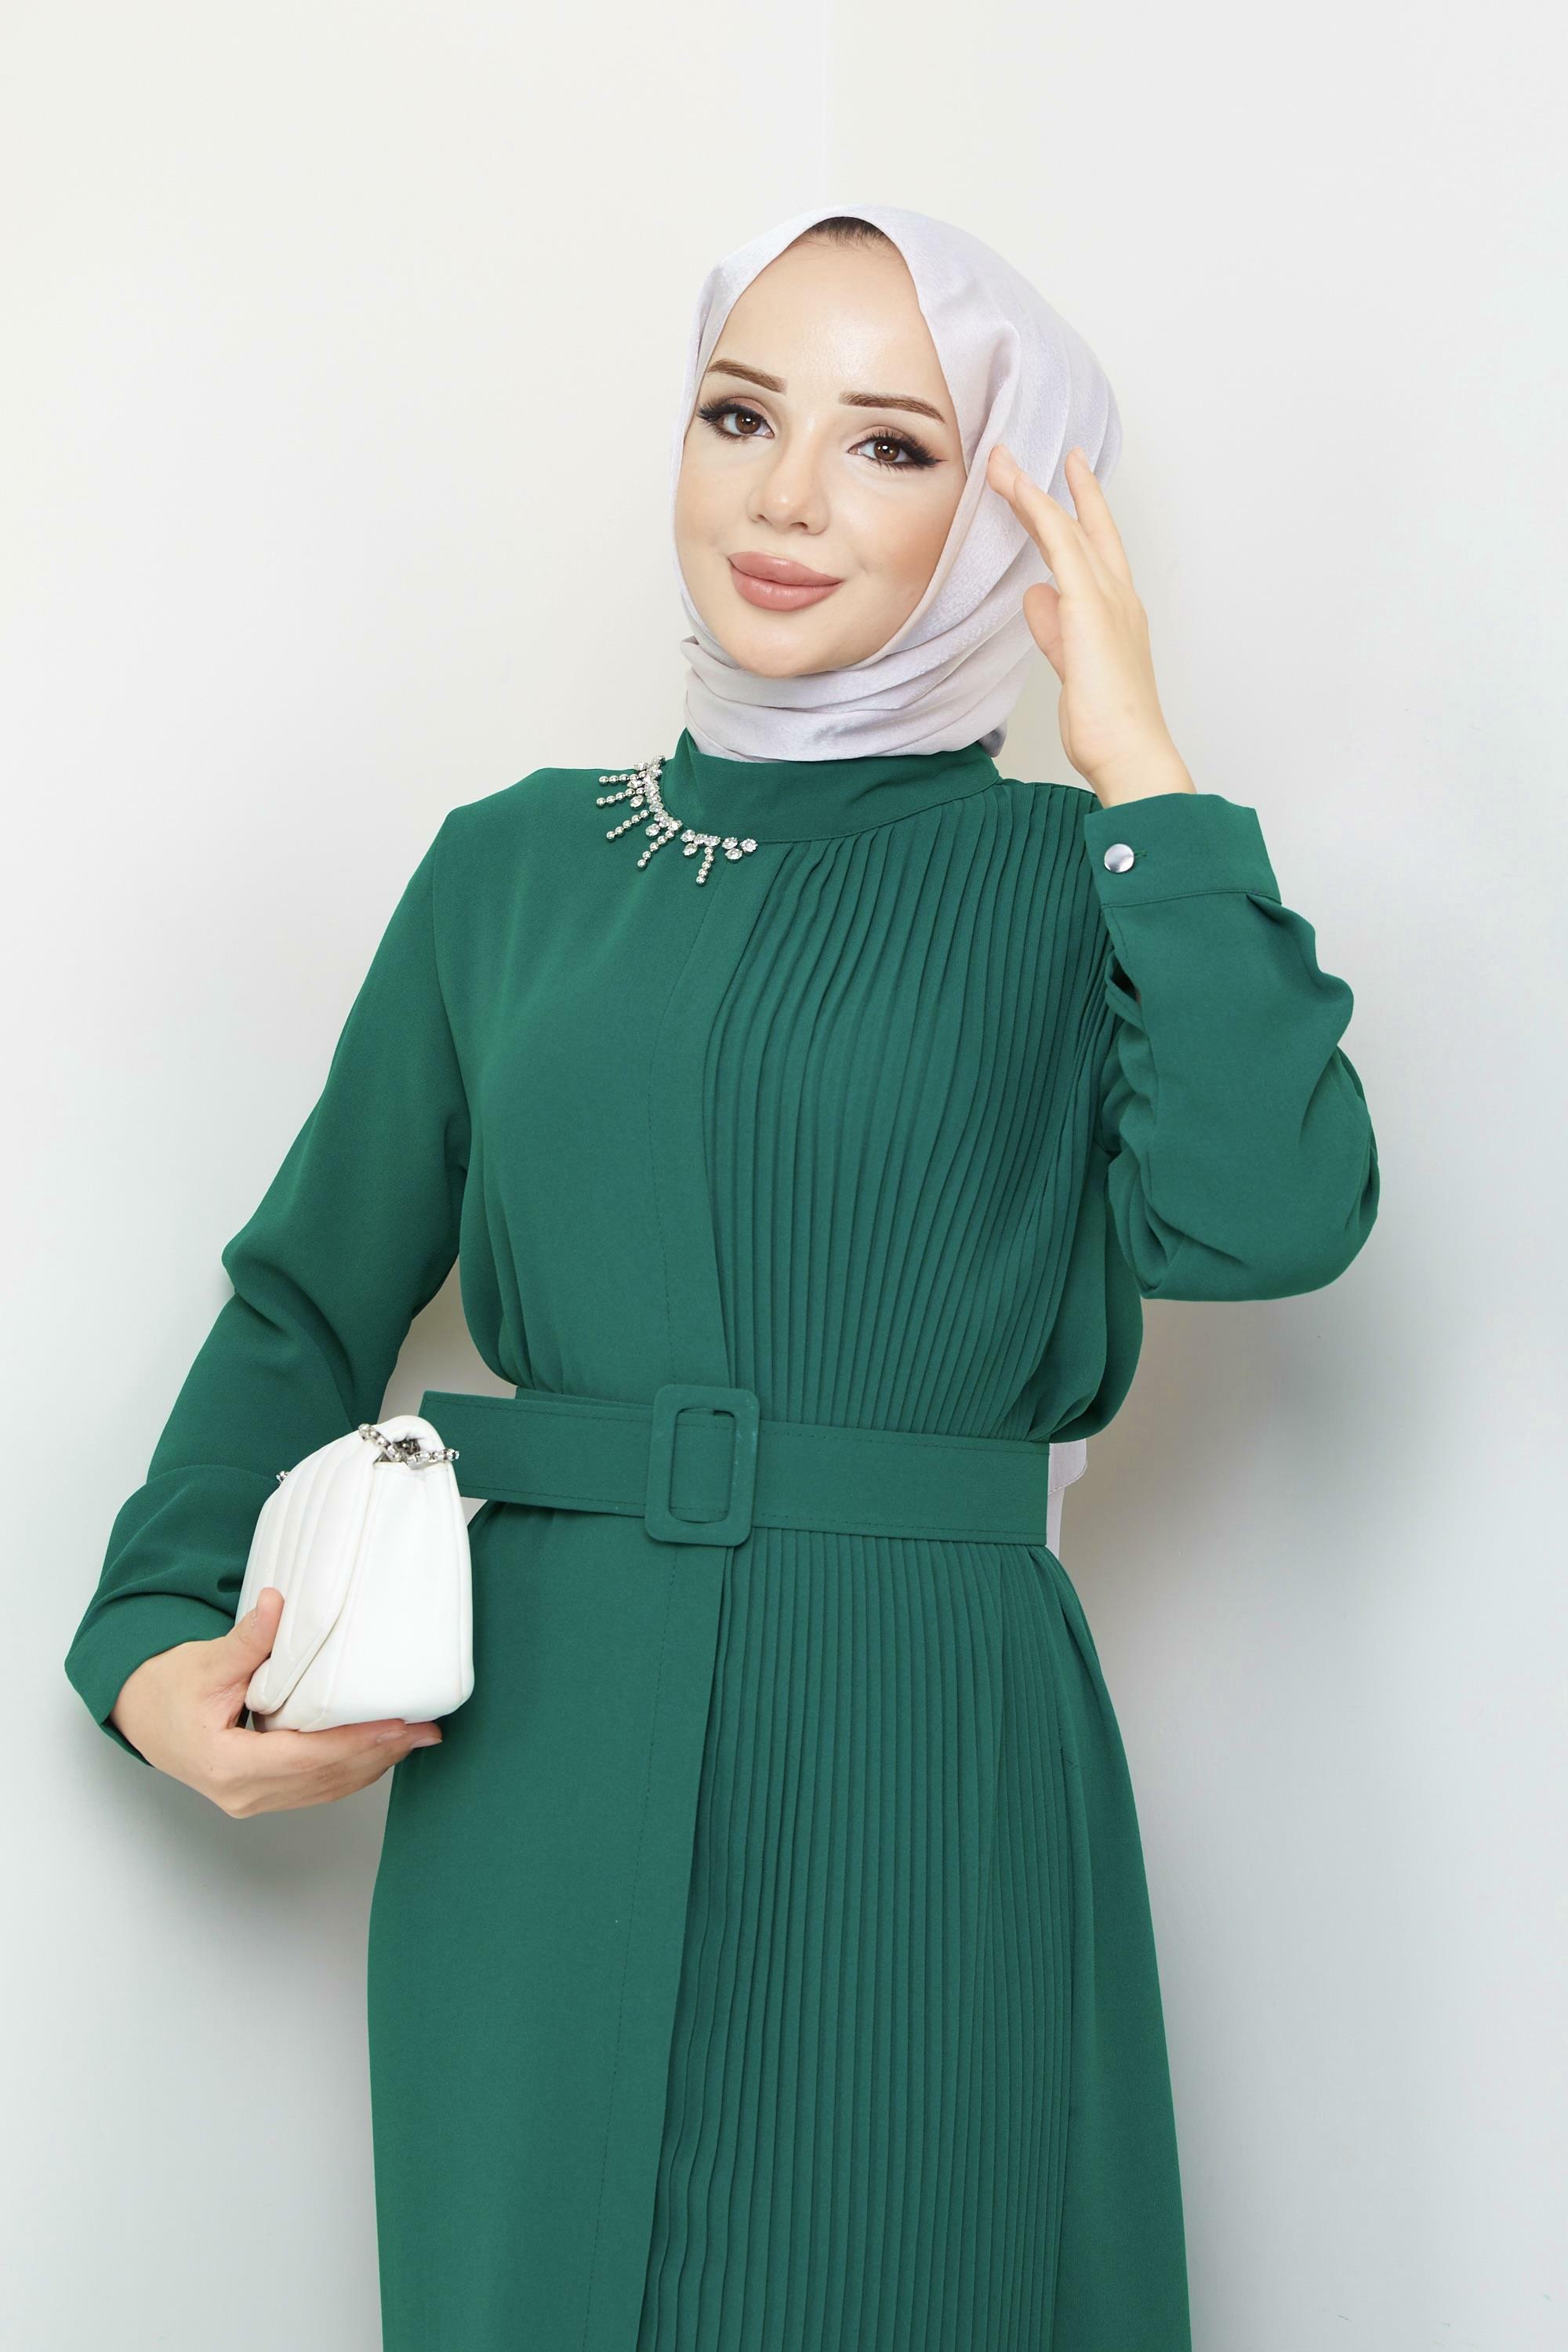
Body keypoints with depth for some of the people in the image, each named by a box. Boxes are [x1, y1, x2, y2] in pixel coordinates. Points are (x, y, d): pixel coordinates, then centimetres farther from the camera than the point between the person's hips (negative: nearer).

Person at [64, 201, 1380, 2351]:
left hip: (919, 1790, -2)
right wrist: (153, 1634, 0)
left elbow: (1267, 1212, -19)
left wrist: (1139, 766, -13)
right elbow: (312, 1299, 14)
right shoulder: (517, 864, 8)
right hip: (536, 1783, 3)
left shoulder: (1067, 882, 1)